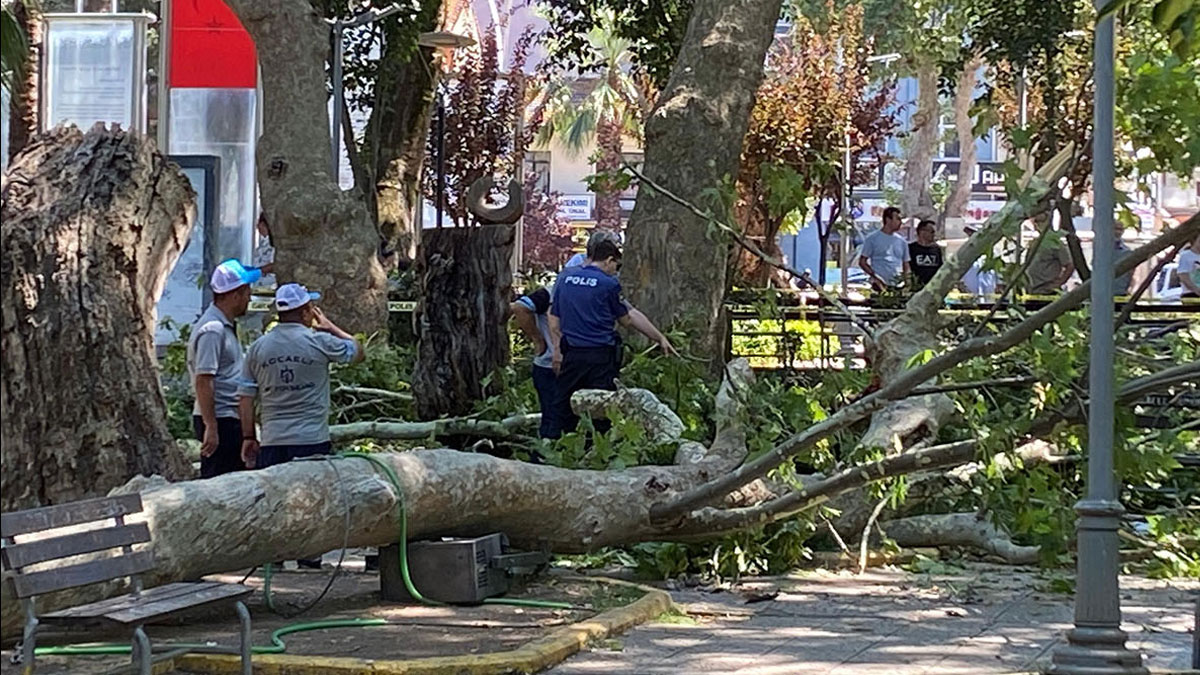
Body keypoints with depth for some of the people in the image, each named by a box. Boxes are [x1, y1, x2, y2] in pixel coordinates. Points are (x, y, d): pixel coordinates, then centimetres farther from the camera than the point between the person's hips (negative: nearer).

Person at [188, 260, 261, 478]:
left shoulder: (225, 327, 16)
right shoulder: (212, 330, -17)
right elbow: (203, 381, -22)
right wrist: (211, 427, -24)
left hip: (229, 419, 10)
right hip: (218, 420, -10)